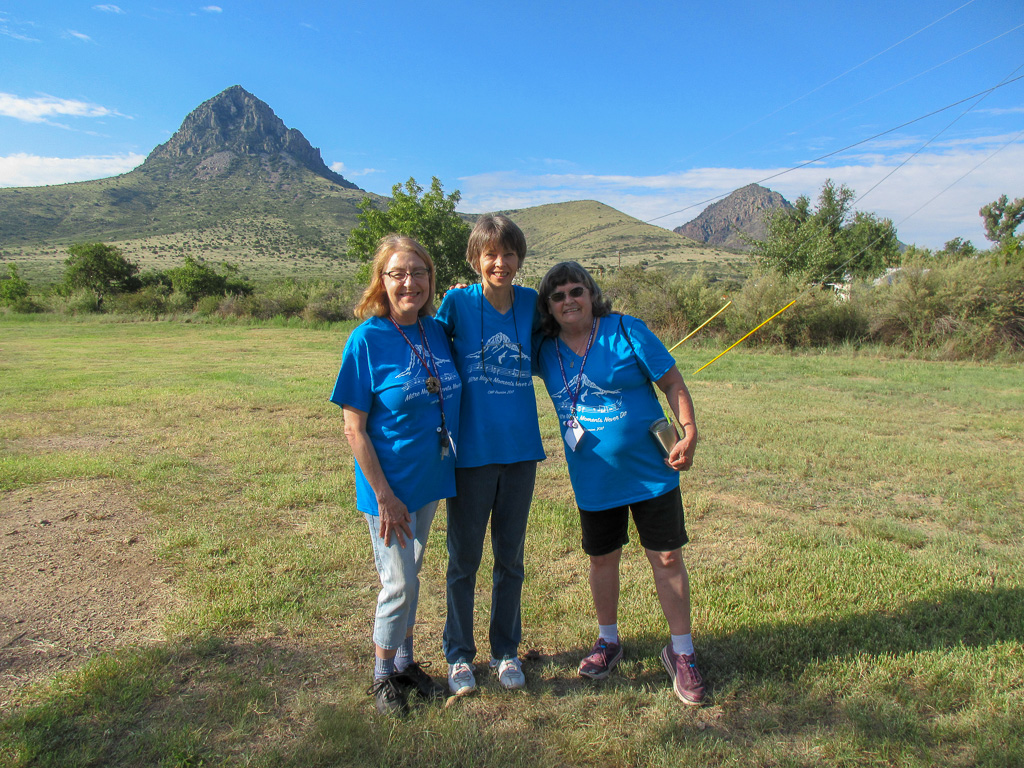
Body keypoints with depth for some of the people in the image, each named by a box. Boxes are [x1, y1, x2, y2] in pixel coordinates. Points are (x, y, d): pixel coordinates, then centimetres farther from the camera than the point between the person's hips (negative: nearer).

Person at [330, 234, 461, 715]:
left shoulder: (437, 331, -1)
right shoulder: (366, 340, -17)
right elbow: (354, 429, -16)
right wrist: (384, 495, -17)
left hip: (429, 479, 5)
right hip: (389, 484, -5)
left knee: (409, 574, 20)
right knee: (398, 582, 5)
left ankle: (406, 662, 40)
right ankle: (384, 675, 30)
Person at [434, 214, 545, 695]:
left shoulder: (531, 303, 2)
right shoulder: (458, 302, -7)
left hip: (519, 449, 3)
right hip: (471, 452, -2)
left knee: (510, 557, 16)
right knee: (464, 559, 10)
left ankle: (506, 650, 34)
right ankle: (459, 655, 30)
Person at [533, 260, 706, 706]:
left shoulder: (626, 332, -11)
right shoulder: (545, 350, -1)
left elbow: (673, 384, -7)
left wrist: (689, 433, -18)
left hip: (650, 471, -3)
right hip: (593, 480, 3)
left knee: (667, 558, 4)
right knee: (602, 559, 16)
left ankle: (681, 653, 23)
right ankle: (608, 641, 39)